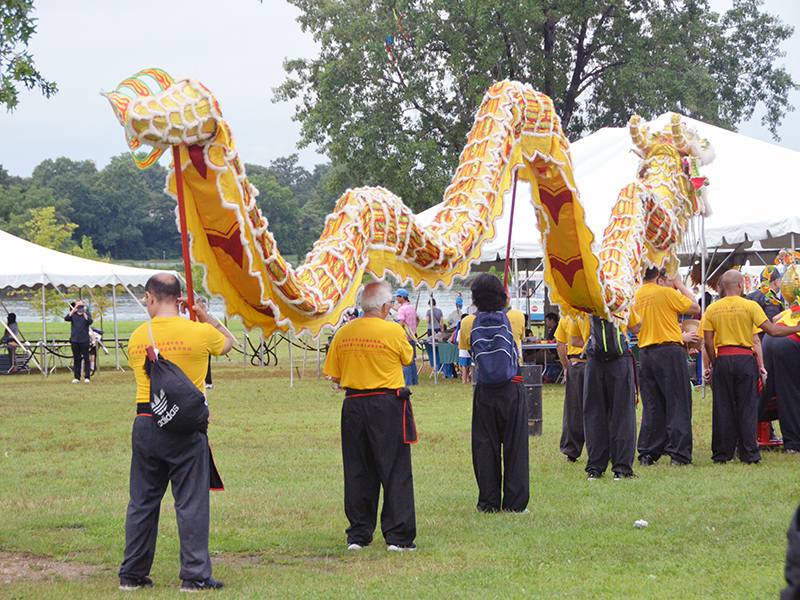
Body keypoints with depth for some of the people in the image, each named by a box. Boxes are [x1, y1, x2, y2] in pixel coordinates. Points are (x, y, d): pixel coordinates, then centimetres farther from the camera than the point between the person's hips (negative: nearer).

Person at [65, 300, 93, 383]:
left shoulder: (87, 314, 6)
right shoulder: (73, 314, 9)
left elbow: (90, 322, -12)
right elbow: (66, 319, -10)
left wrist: (84, 313, -19)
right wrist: (73, 310, -19)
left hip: (84, 340, -2)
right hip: (74, 340, 2)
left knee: (86, 359, -3)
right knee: (76, 359, 5)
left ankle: (87, 377, 0)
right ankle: (76, 377, 11)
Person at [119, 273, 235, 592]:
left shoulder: (137, 337, 3)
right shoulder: (199, 332, -5)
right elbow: (228, 341, 15)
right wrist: (205, 316, 16)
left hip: (145, 424, 3)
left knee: (142, 502, 12)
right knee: (191, 502, 2)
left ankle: (132, 574, 18)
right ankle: (195, 575, 1)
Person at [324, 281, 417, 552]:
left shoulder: (343, 333, 1)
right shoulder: (393, 331, -10)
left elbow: (334, 376, 7)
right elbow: (407, 358, 7)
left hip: (353, 405, 4)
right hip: (387, 405, -4)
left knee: (357, 471, 11)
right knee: (396, 471, 2)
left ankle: (358, 535, 13)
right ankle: (398, 536, 0)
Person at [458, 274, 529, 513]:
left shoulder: (468, 323, -4)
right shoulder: (515, 318, -6)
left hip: (484, 392, 1)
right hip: (512, 389, -1)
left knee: (485, 447, 8)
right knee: (515, 446, 5)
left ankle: (488, 503, 9)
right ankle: (515, 502, 5)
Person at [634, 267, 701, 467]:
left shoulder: (636, 296, 8)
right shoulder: (667, 293, -9)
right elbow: (695, 308, -3)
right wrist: (680, 285, 6)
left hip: (645, 352, 6)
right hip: (670, 351, -6)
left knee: (651, 406, 10)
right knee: (677, 405, -1)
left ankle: (647, 453, 9)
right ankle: (678, 454, -4)